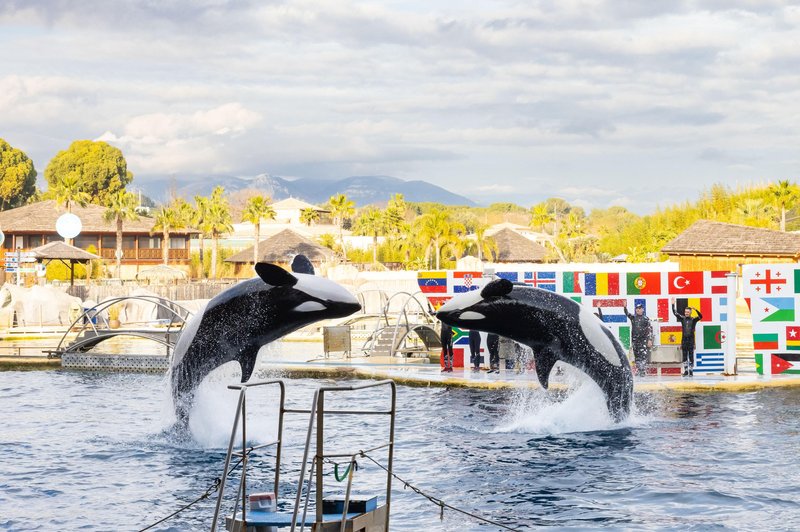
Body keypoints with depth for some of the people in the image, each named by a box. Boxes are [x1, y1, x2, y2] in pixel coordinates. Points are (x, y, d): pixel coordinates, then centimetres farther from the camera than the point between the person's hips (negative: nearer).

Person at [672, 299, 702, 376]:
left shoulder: (693, 320, 0)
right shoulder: (682, 319, 8)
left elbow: (700, 317, -15)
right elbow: (675, 313, 5)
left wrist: (696, 310, -28)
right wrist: (673, 304, 0)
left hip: (691, 340, -3)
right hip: (684, 340, 3)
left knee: (691, 356, -1)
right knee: (684, 357, 5)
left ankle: (691, 371, 5)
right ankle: (686, 371, 11)